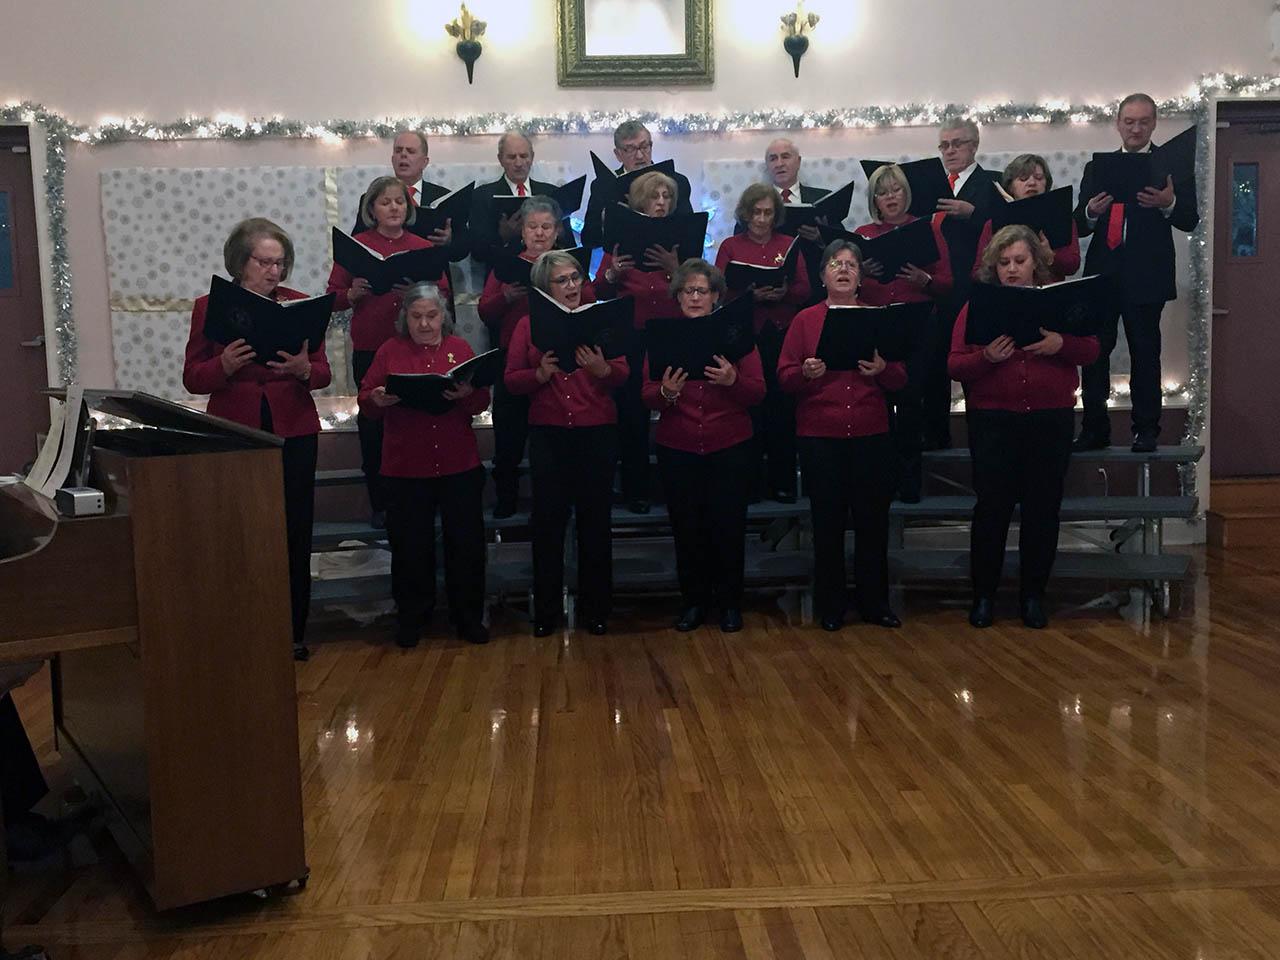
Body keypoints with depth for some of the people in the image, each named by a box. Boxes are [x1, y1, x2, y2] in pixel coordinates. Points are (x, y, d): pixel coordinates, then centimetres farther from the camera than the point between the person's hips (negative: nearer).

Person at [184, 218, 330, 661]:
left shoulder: (300, 305, 7)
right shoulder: (209, 307, 4)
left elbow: (323, 372, 4)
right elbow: (192, 378, 1)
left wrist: (304, 369, -19)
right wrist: (225, 365, -19)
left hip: (293, 434, 1)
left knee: (293, 535, 3)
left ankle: (293, 633, 13)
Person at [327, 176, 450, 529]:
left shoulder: (425, 247, 9)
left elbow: (443, 295, 4)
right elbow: (334, 297, 4)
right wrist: (354, 293, -17)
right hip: (369, 350, -1)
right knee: (373, 424, 2)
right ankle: (380, 505, 14)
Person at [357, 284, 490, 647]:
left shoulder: (460, 348, 9)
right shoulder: (390, 351, 7)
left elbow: (483, 400, 2)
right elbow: (365, 399, 3)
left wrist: (467, 395, -20)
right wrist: (377, 400, -19)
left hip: (459, 465, 1)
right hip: (405, 467, 0)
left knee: (466, 542, 6)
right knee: (410, 545, 6)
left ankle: (468, 617, 19)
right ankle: (412, 618, 21)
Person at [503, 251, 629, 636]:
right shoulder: (528, 325, 5)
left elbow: (622, 375, -1)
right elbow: (511, 380, 0)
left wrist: (602, 369, -21)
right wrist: (541, 374, -17)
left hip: (598, 433, 0)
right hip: (548, 434, 0)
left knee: (595, 521, 7)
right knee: (548, 521, 3)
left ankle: (596, 608, 19)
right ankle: (546, 611, 15)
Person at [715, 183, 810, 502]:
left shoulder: (789, 245, 13)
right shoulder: (730, 246, 9)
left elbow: (805, 289, 6)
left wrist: (784, 293, -15)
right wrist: (751, 294, -16)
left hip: (782, 333, 1)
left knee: (782, 407, -1)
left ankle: (782, 482, 7)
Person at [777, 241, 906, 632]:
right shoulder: (805, 320, 6)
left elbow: (901, 377, 7)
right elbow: (784, 376, 2)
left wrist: (883, 370, -15)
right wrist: (806, 373, -18)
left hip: (871, 434, 1)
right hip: (819, 436, -1)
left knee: (873, 519, 5)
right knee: (828, 521, 4)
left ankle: (874, 602, 18)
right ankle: (830, 605, 16)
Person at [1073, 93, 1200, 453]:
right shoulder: (1096, 168, 13)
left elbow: (1190, 221, -4)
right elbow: (1080, 225, 8)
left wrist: (1169, 204, -25)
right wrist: (1091, 212, -15)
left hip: (1146, 278, -3)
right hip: (1101, 274, 3)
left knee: (1144, 355, 3)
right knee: (1093, 354, 2)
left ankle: (1146, 430, 11)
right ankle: (1095, 430, 10)